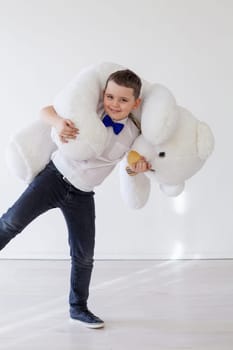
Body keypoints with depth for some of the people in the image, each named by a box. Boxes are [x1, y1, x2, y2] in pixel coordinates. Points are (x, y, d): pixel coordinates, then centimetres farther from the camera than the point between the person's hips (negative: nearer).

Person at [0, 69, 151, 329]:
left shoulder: (133, 136, -6)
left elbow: (134, 165, 11)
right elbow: (46, 111, -12)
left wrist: (138, 169, -13)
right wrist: (58, 122, -34)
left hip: (81, 196, 2)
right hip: (55, 176, -2)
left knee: (84, 256, 8)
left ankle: (78, 307, 31)